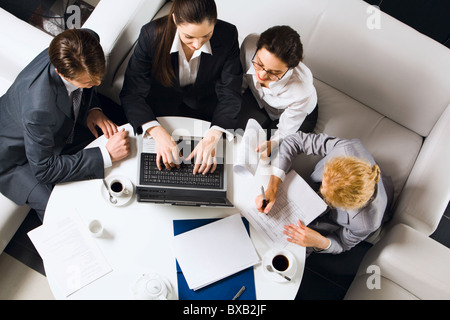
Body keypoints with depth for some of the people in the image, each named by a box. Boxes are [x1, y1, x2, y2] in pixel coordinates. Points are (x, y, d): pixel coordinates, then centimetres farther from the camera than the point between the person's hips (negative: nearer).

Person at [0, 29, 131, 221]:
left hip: (62, 127, 6)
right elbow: (44, 170, -30)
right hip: (20, 158, -6)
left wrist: (93, 109, -17)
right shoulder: (38, 107, -43)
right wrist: (107, 155, -35)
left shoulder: (88, 43, -25)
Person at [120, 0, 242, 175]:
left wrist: (213, 136, -33)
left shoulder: (227, 35, -20)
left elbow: (230, 95, -16)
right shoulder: (151, 35, -22)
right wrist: (157, 132, -36)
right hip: (160, 114, -1)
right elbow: (131, 93, -20)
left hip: (206, 114, 2)